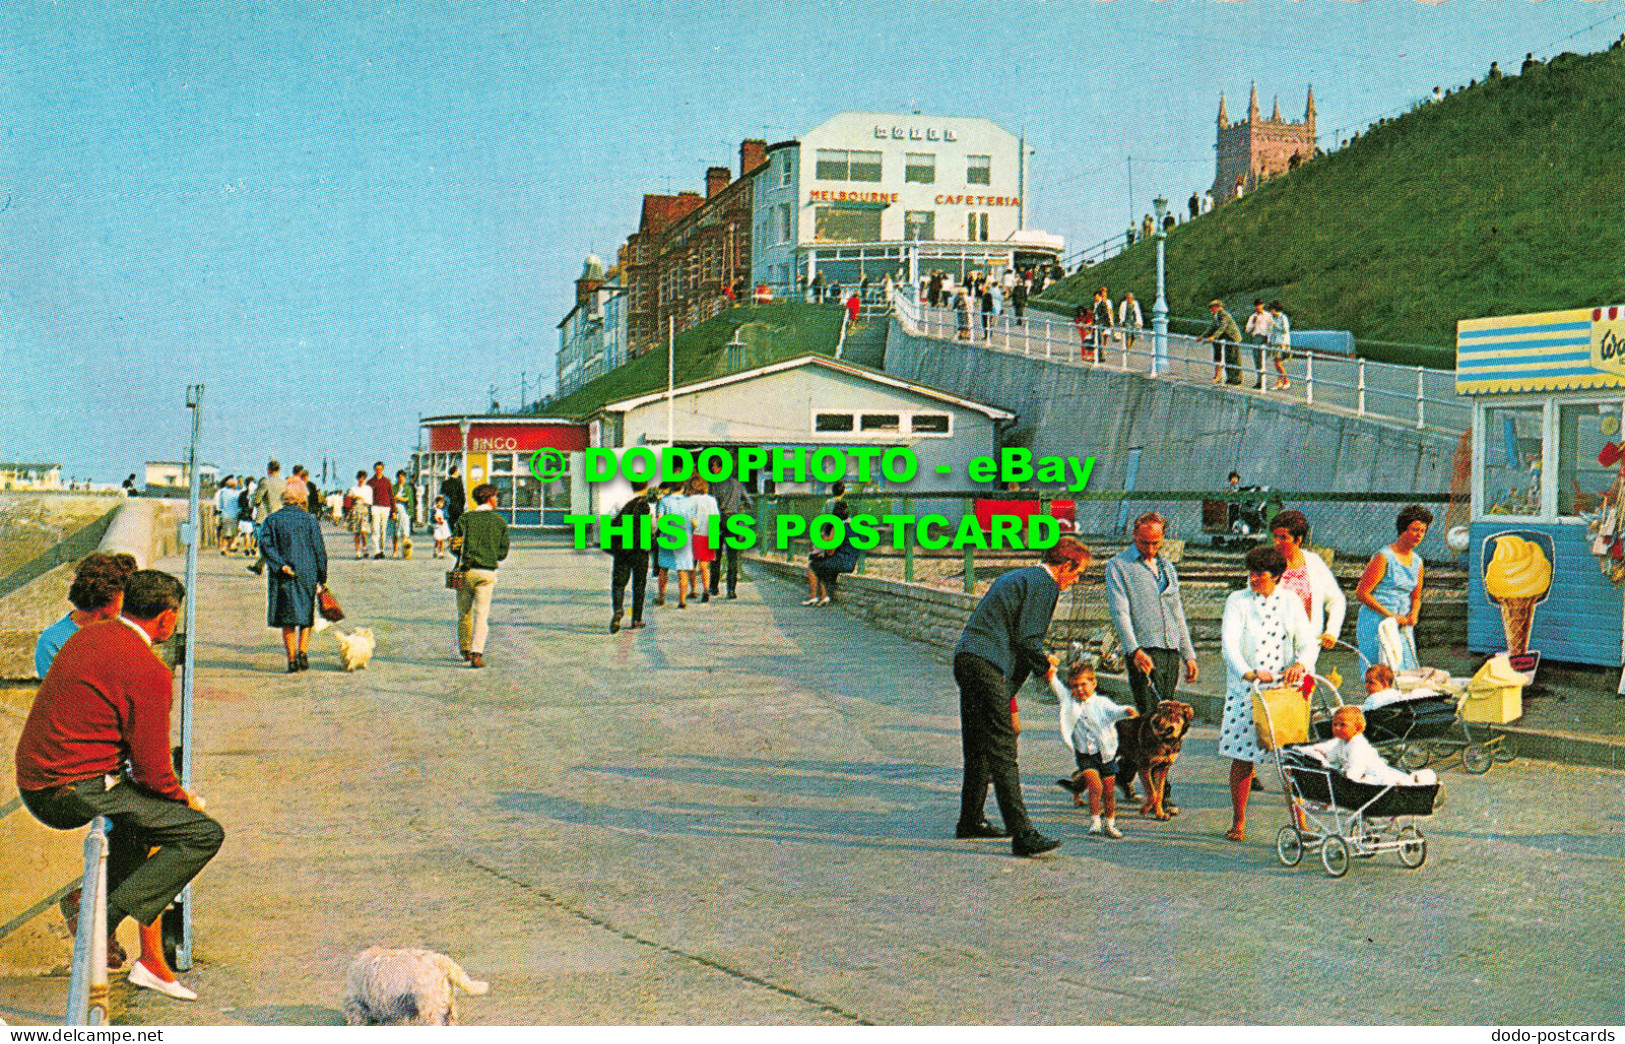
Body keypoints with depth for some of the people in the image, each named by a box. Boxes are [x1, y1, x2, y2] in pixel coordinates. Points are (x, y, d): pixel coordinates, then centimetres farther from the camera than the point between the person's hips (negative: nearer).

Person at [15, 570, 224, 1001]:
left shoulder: (86, 637, 13)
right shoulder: (149, 672, -15)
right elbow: (153, 769, -14)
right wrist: (184, 800, 8)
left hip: (33, 783, 10)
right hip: (77, 793, -10)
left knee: (147, 804, 34)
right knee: (204, 833, -7)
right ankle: (103, 915, -9)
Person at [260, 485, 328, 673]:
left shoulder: (272, 520, 4)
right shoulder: (309, 520, 1)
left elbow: (264, 544, -10)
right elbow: (319, 550, 0)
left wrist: (280, 565, -14)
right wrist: (322, 578, 5)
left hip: (283, 577, 0)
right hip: (307, 573, 0)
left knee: (287, 620, 6)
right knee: (306, 617, 13)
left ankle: (292, 660, 2)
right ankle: (303, 652, -4)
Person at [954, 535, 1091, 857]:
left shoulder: (1016, 577, 25)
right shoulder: (1043, 585, -6)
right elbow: (1027, 639, -10)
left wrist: (1040, 658, 27)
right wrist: (1046, 668, 6)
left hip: (966, 660, 10)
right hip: (986, 666, -10)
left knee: (978, 748, 20)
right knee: (1003, 751, -14)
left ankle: (971, 821, 31)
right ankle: (1022, 834, -18)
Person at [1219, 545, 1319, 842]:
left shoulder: (1290, 602, 9)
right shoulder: (1238, 601, 2)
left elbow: (1309, 643, 2)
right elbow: (1229, 642, -10)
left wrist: (1300, 665, -20)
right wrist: (1248, 673, -27)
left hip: (1283, 688, 1)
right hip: (1245, 689, -1)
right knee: (1242, 757, 0)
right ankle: (1238, 822, 13)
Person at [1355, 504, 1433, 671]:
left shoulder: (1417, 562, 13)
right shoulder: (1384, 557, -9)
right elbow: (1361, 593, -13)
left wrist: (1413, 615, 0)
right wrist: (1391, 615, -15)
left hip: (1403, 624, 7)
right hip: (1377, 622, -7)